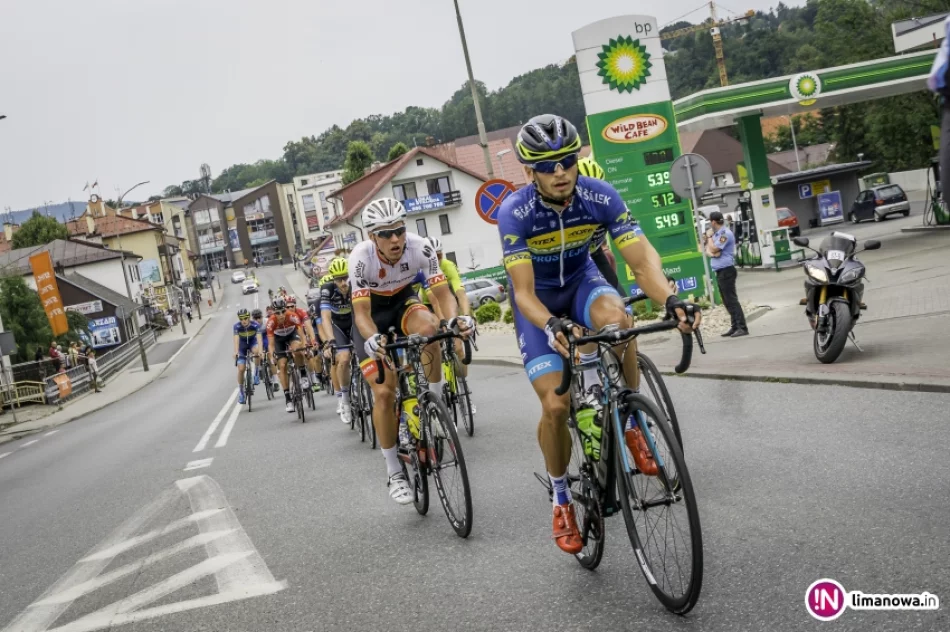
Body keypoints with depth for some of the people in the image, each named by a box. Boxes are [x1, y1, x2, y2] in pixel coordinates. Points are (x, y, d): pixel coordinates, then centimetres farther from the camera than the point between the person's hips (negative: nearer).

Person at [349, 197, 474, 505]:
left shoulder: (420, 247, -27)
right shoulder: (361, 258, -31)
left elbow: (443, 293, -25)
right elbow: (361, 313, -31)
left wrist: (455, 318, -47)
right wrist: (373, 340, -52)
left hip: (402, 301, 2)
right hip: (373, 312, -2)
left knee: (429, 327, -36)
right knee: (384, 392, -11)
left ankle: (434, 401, -15)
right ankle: (394, 473, 3)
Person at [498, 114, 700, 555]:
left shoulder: (600, 197, -23)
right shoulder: (514, 213, -29)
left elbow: (642, 259, -27)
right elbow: (524, 292, -31)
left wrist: (670, 300, -47)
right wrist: (551, 327, -51)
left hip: (581, 280, 1)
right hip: (539, 299, -1)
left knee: (615, 318, -36)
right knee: (556, 405, -14)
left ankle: (630, 422, -11)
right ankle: (561, 498, 13)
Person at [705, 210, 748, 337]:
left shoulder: (725, 233, -14)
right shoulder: (717, 234, 16)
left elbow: (714, 249, -18)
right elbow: (708, 250, 13)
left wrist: (709, 237, -2)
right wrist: (710, 253, -10)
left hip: (726, 271, -10)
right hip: (720, 271, 10)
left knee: (731, 300, -12)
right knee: (727, 301, 12)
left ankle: (742, 328, -13)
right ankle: (735, 327, 16)